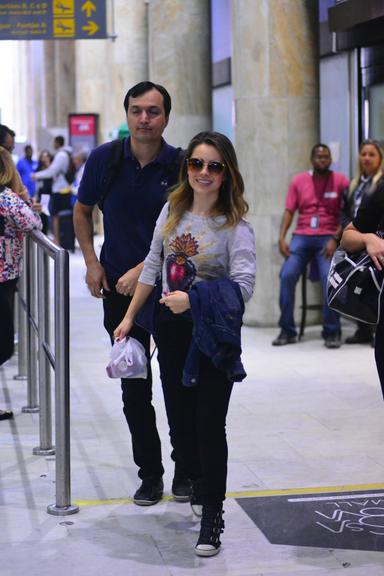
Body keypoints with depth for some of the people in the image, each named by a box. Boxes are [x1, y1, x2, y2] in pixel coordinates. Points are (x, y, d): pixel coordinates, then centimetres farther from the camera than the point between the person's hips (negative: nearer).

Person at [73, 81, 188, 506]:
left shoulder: (180, 165, -7)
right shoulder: (104, 159, -1)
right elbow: (82, 211, 13)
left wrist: (144, 271, -15)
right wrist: (91, 262, 2)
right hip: (119, 289, 2)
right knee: (134, 388, 7)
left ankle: (186, 473, 19)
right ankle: (149, 474, 19)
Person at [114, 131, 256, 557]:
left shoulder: (235, 224, -12)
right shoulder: (172, 211, 4)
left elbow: (243, 284, -20)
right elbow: (152, 267, 12)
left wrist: (192, 299, -27)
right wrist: (129, 318, 13)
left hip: (213, 336, -5)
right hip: (171, 330, 5)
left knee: (210, 425, -4)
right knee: (179, 422, 14)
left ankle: (211, 517, 7)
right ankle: (201, 484, 39)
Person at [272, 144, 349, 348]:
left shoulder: (340, 181, 4)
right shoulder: (298, 181, 11)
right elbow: (289, 211, 8)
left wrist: (335, 239, -14)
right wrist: (281, 237, -6)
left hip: (327, 238, -2)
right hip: (301, 237, 2)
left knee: (329, 277, -26)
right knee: (287, 275, -20)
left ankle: (331, 332, -13)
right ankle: (287, 330, -10)